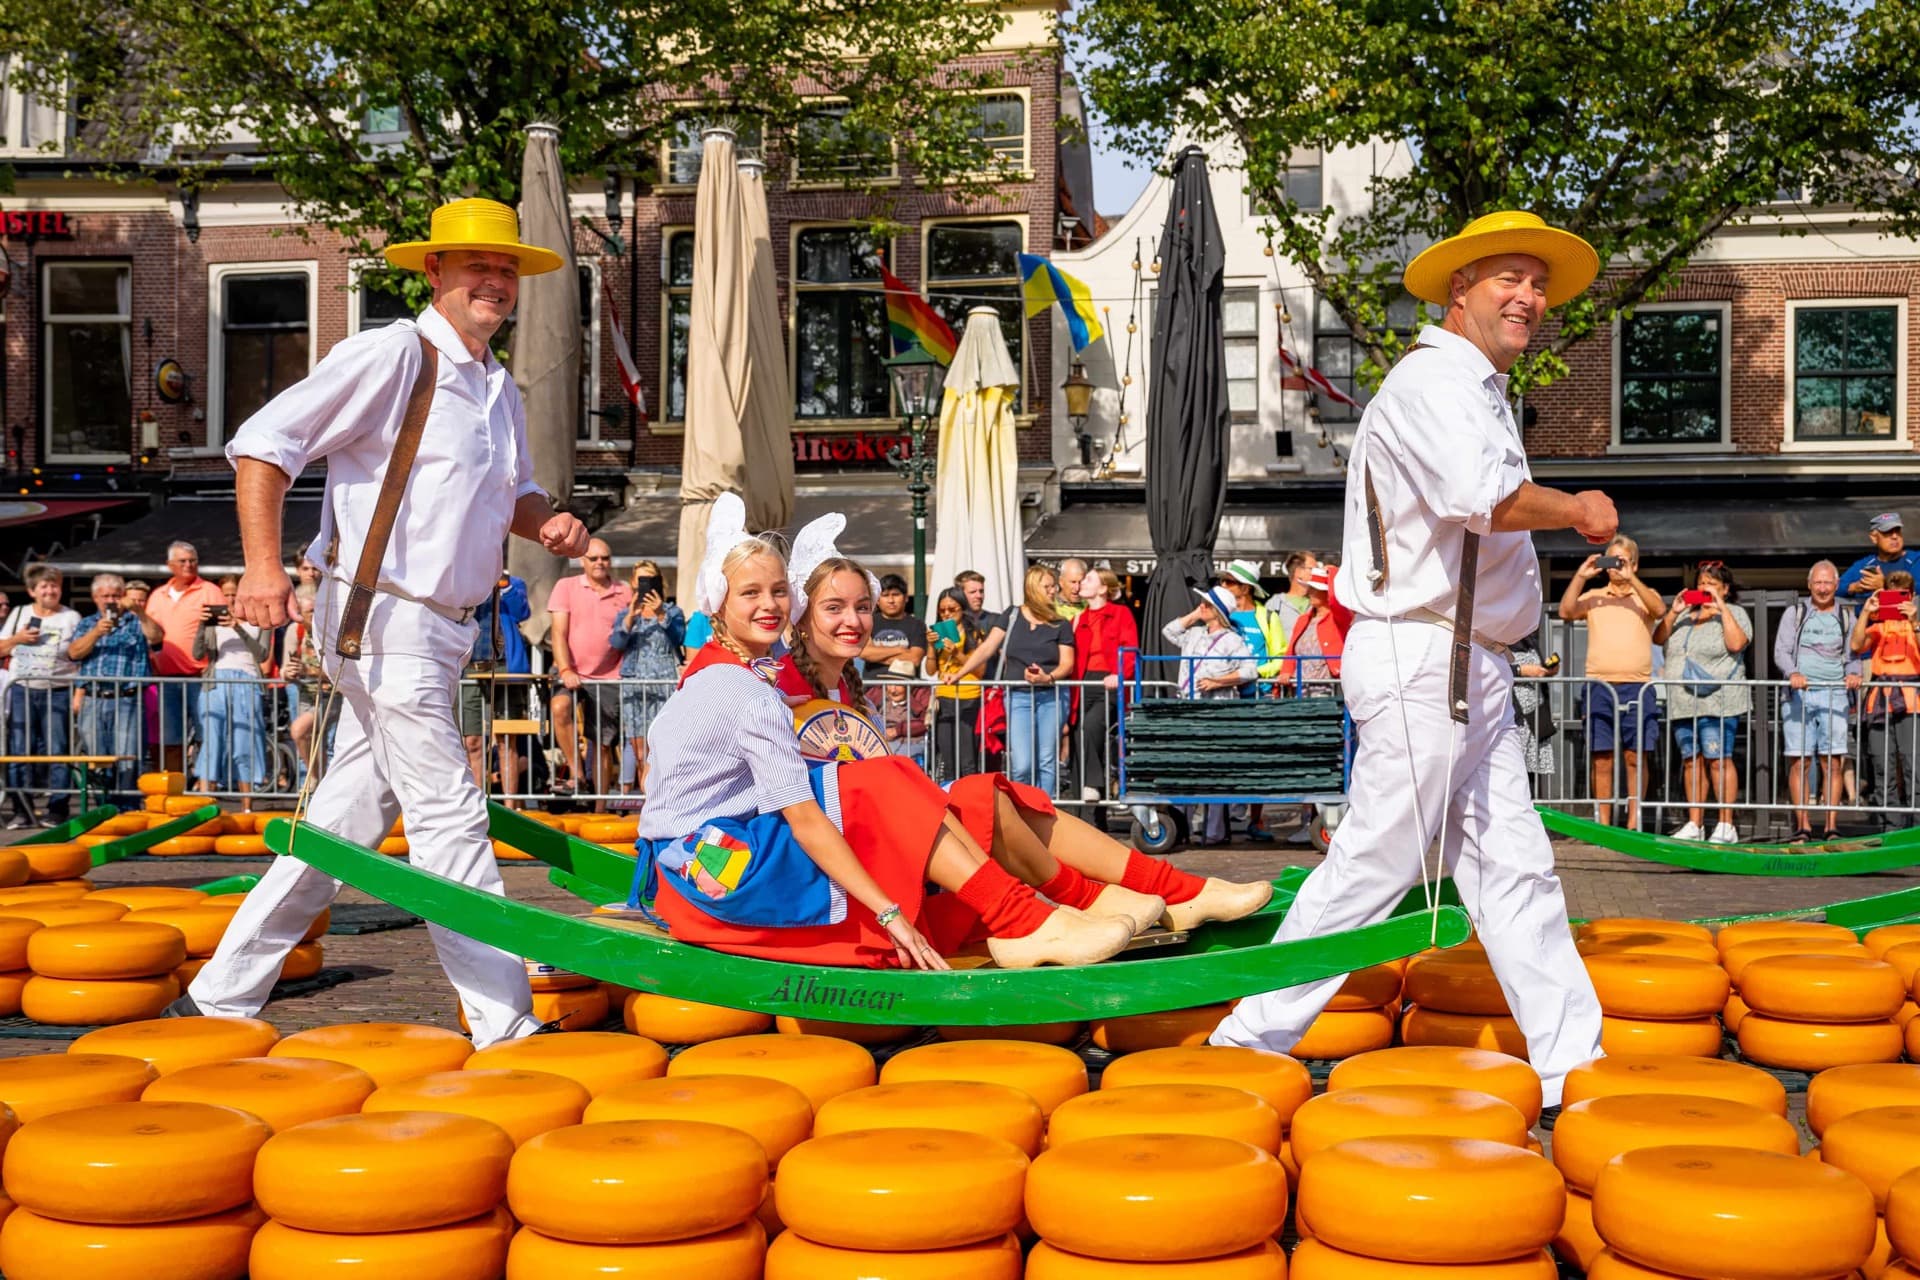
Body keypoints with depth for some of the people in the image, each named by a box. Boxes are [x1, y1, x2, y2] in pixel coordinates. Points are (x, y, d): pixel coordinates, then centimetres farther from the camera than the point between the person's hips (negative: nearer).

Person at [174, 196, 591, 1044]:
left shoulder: (499, 390, 17)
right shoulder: (392, 354, -10)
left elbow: (512, 493, 30)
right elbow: (262, 443, -11)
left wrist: (547, 521, 7)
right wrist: (263, 563, -21)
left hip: (441, 631, 9)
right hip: (384, 619, -9)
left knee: (351, 816, 12)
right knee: (450, 816, -8)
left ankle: (222, 995, 22)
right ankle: (503, 1024, -3)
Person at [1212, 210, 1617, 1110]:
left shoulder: (1481, 392, 21)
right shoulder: (1432, 380, -12)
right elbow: (1489, 501, -27)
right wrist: (1578, 510, -10)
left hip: (1474, 670, 10)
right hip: (1420, 660, -10)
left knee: (1513, 868, 9)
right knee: (1376, 860, -6)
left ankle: (1571, 1064, 13)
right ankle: (1252, 1037, 4)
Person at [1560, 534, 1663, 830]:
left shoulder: (1645, 595, 12)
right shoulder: (1593, 597, 14)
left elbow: (1660, 609, -10)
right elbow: (1566, 612, -2)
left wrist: (1631, 578, -17)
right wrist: (1580, 577, -10)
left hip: (1637, 687, -1)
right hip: (1600, 686, 1)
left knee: (1635, 757, -1)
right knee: (1602, 758, 0)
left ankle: (1634, 824, 4)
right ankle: (1603, 824, 4)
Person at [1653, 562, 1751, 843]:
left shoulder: (1734, 614, 4)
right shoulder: (1685, 615, 20)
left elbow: (1736, 643, -14)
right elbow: (1658, 639, 12)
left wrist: (1721, 608, -12)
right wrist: (1673, 613, -1)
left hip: (1717, 701, -6)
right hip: (1683, 702, 6)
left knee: (1718, 759, -9)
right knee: (1691, 760, 6)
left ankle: (1726, 825, -7)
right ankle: (1695, 824, 10)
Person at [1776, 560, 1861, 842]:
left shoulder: (1846, 616, 15)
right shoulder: (1794, 614, 11)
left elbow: (1853, 654, 11)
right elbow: (1781, 652, 2)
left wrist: (1853, 673, -12)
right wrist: (1793, 673, -18)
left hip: (1834, 694, 1)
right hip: (1799, 694, -1)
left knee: (1833, 761, -5)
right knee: (1799, 761, -4)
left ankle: (1832, 826, -2)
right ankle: (1802, 826, 0)